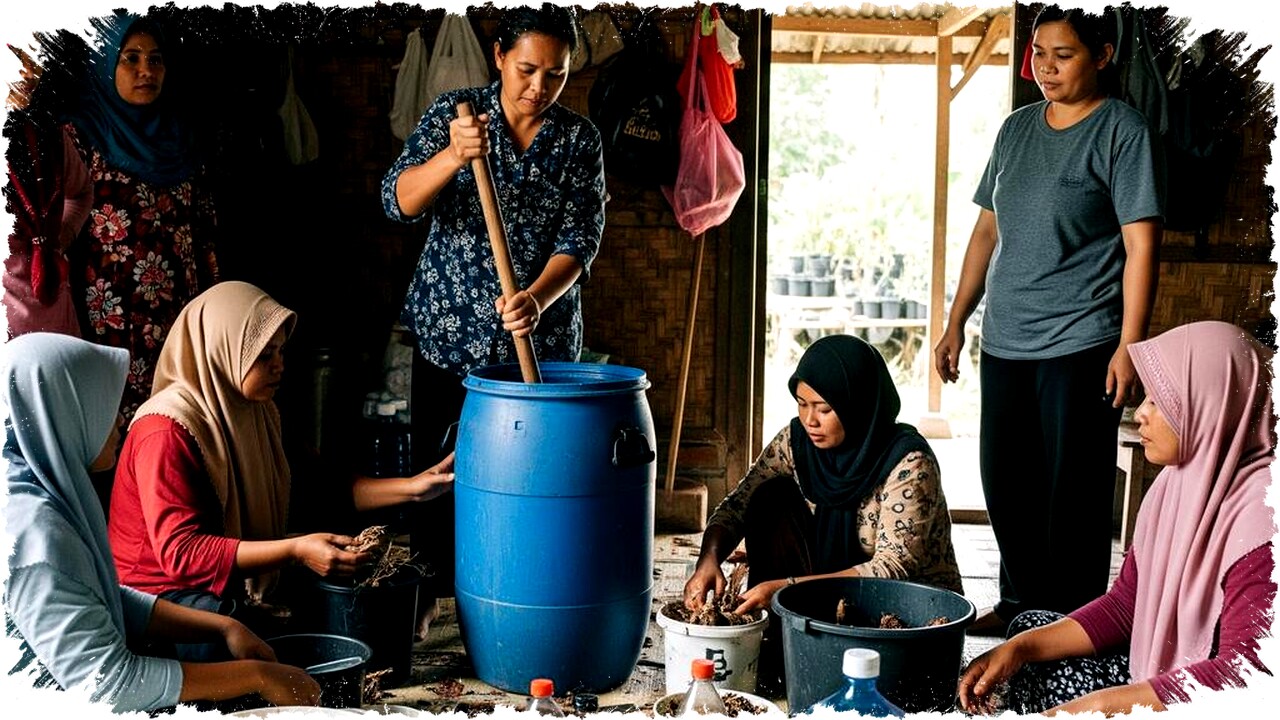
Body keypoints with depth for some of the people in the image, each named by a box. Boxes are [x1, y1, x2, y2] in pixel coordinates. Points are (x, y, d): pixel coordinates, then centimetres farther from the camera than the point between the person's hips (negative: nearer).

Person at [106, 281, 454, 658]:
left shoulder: (255, 412, 5)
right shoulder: (166, 430, -22)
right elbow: (180, 552, -28)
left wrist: (411, 488, -5)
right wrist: (296, 550, -35)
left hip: (230, 583, 8)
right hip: (160, 595, -8)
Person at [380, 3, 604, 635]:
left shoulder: (579, 139, 0)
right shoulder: (454, 113, -3)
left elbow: (579, 239, -7)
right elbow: (398, 202, -14)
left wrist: (536, 298, -26)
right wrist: (453, 156, -32)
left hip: (540, 341, 1)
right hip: (448, 330, 0)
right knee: (433, 464, 6)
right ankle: (426, 590, 24)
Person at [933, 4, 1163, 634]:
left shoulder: (1121, 130, -5)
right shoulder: (1016, 128, 13)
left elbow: (1141, 244, -10)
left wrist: (1130, 345, -17)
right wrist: (956, 322, 13)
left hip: (1080, 345, -6)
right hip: (1005, 342, 7)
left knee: (1073, 489, 0)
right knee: (1003, 480, 13)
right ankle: (1021, 599, 30)